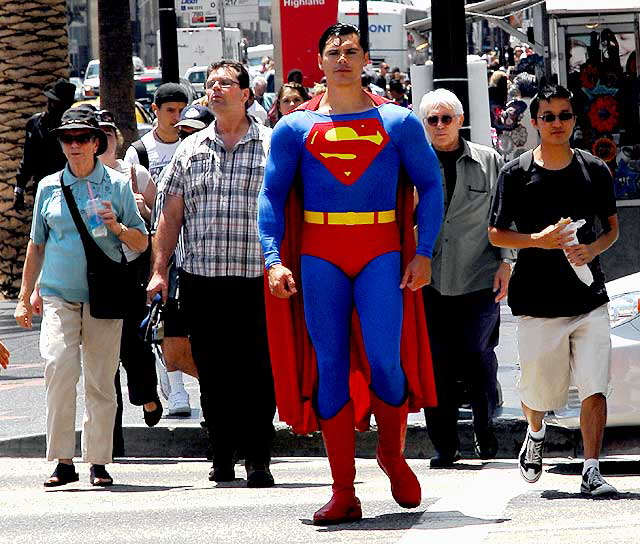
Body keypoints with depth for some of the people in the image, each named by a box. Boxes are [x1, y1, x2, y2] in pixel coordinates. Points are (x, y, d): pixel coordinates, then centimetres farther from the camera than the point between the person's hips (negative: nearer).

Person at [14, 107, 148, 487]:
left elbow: (142, 243, 9)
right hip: (58, 294, 0)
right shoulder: (49, 187, 11)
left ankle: (98, 462, 11)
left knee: (101, 379, 0)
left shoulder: (117, 185, 6)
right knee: (59, 363, -19)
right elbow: (37, 244, 19)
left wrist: (118, 228, -11)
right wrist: (24, 297, 18)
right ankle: (64, 461, -16)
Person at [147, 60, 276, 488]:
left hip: (256, 278, -3)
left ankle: (258, 459, 0)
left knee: (257, 372, -4)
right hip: (201, 277, 3)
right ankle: (222, 457, 15)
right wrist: (159, 271, 6)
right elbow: (171, 216, 13)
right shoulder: (190, 150, 12)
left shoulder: (273, 147, 3)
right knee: (213, 372, 6)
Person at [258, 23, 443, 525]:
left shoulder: (398, 122, 6)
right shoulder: (295, 127, 8)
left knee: (385, 360, -14)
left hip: (381, 251, -1)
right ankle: (343, 492, 2)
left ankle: (392, 454, 15)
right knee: (330, 368, 0)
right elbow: (272, 196, 6)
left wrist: (423, 253, -3)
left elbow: (430, 185, 7)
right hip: (319, 253, 1)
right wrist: (274, 259, -7)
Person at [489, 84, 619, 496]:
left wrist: (592, 249, -7)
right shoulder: (517, 173, 0)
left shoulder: (595, 170, 6)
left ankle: (591, 471, -5)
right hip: (538, 299, -1)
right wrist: (538, 240, -12)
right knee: (538, 391, 7)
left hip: (589, 296, 1)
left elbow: (612, 228, 14)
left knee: (595, 388, -10)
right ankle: (536, 432, 41)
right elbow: (496, 234, 5)